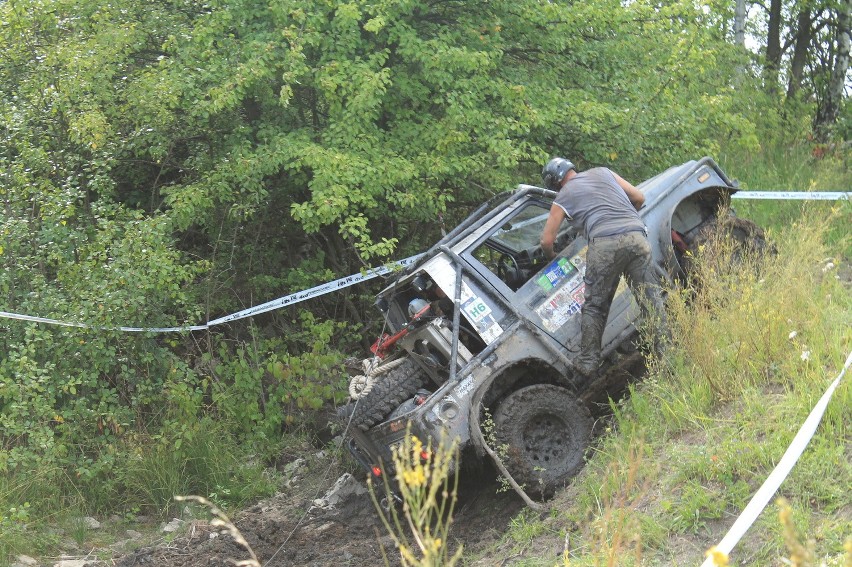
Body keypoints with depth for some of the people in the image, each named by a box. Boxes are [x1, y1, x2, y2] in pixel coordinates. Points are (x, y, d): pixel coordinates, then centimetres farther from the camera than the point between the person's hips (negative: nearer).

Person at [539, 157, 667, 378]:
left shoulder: (563, 197, 17)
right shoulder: (603, 173, 27)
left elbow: (547, 240, 17)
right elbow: (639, 198, 27)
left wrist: (551, 256, 39)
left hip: (604, 242, -3)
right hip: (637, 234, 3)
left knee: (594, 306, 9)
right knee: (650, 298, 7)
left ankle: (588, 362, 9)